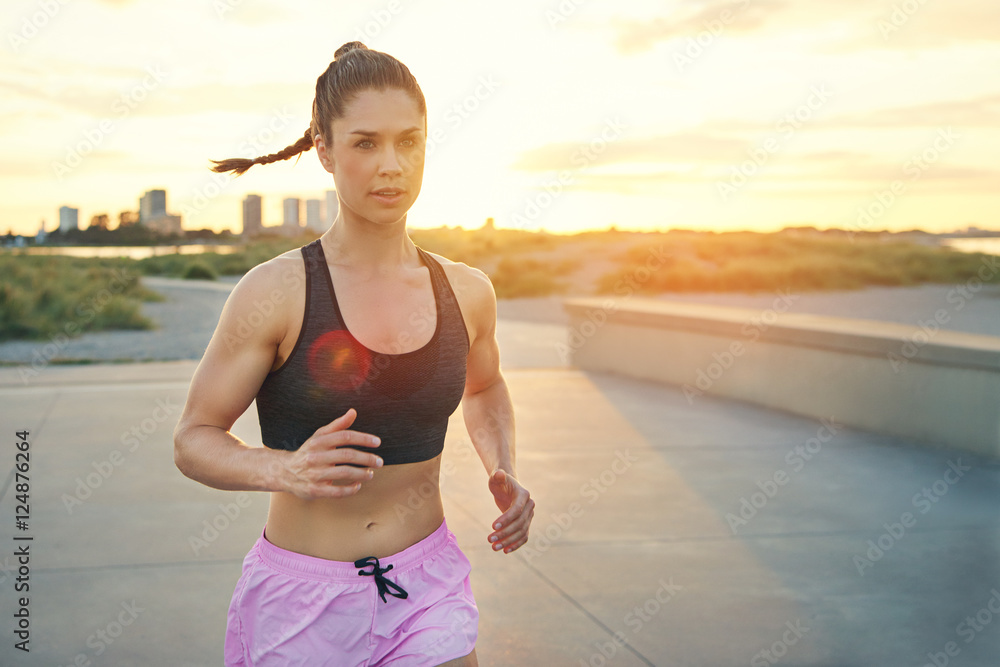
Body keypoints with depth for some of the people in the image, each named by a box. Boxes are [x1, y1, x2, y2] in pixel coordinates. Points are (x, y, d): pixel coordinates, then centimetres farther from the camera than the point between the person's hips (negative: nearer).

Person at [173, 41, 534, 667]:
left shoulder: (467, 291, -2)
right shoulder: (275, 292, -14)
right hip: (300, 597, -2)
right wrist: (287, 469, -26)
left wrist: (505, 475, 1)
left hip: (427, 591, 2)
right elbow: (193, 440, -8)